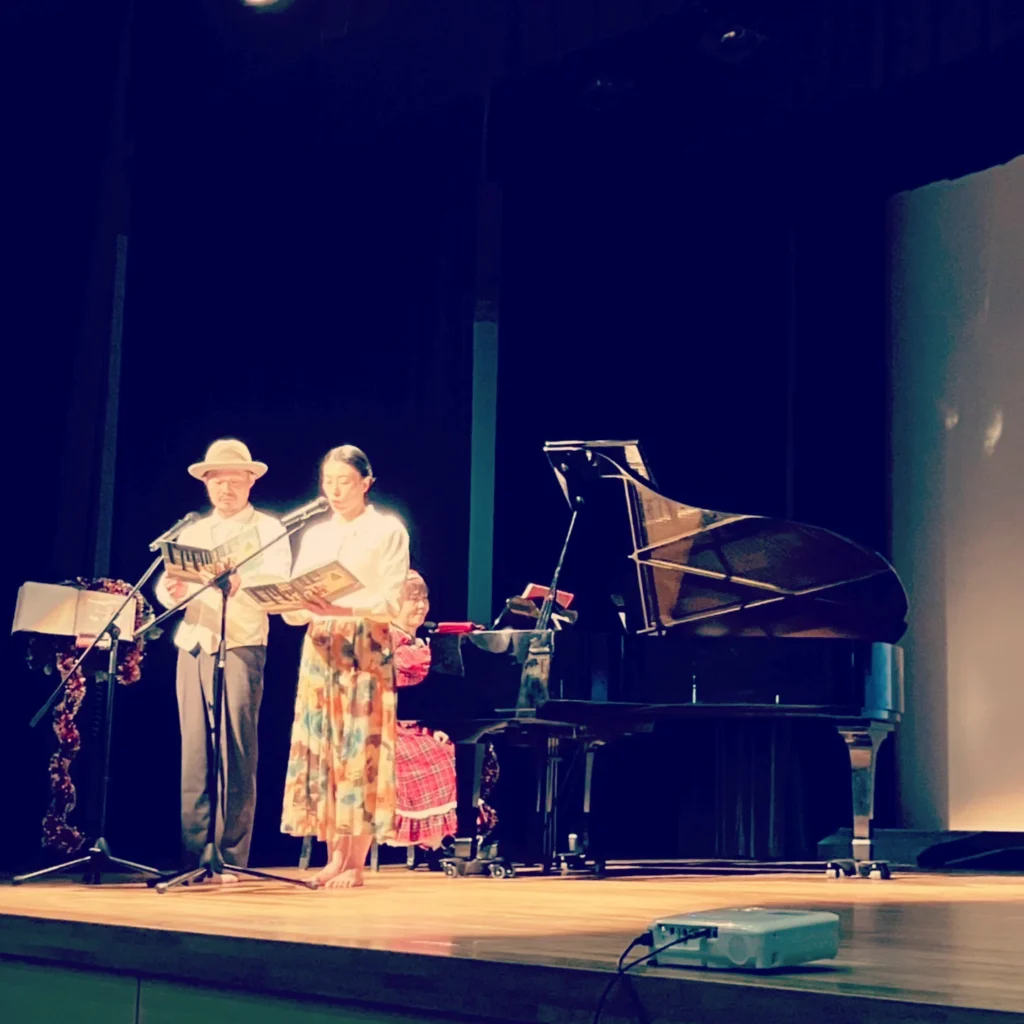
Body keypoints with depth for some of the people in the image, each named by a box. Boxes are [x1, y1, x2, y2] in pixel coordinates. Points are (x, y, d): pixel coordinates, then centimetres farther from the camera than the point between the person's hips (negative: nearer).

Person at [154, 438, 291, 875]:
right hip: (192, 647, 4)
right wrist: (172, 590, -15)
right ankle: (193, 855, 6)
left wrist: (241, 581, -32)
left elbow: (278, 582, -11)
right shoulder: (191, 532, 19)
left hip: (240, 647, -4)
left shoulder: (267, 529, 6)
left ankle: (231, 858, -3)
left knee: (235, 754, -6)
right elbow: (164, 587, 10)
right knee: (194, 753, 2)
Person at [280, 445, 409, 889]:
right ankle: (335, 856, 6)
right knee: (322, 748, 2)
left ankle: (356, 862, -4)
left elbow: (392, 601, -10)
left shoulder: (388, 531, 1)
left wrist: (341, 608, -26)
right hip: (320, 649, 5)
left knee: (360, 750, -7)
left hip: (366, 649, -5)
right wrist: (296, 606, -13)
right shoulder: (314, 535, 16)